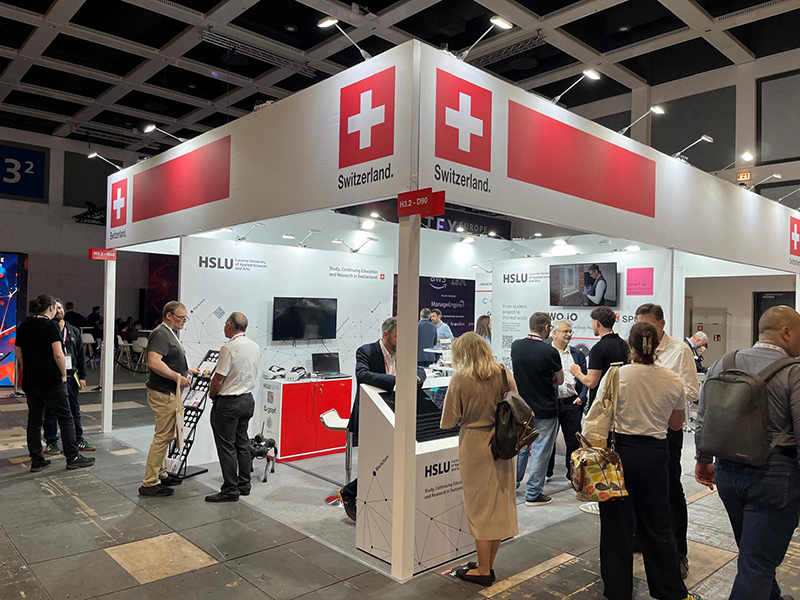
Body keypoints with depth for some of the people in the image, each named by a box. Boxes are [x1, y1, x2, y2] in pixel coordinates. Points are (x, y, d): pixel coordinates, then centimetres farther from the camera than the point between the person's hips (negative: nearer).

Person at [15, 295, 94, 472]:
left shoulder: (23, 326, 7)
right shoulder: (50, 325, -14)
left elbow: (18, 353, 13)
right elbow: (58, 354, -19)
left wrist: (28, 370, 20)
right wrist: (63, 374, -7)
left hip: (30, 381, 7)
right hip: (51, 381, -7)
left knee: (34, 420, 13)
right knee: (65, 418, 4)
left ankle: (36, 461, 18)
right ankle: (73, 458, 9)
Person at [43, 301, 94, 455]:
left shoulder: (74, 331, 11)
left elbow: (81, 354, 12)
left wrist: (82, 376, 9)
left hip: (71, 375, 5)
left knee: (75, 410, 12)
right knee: (51, 412, 5)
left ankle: (79, 440, 21)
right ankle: (51, 442, 17)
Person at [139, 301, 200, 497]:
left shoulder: (170, 334, 16)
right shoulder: (161, 334, -17)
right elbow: (154, 362, -29)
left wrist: (188, 369, 19)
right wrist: (178, 376, -25)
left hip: (169, 393, 11)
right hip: (162, 393, -11)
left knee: (167, 435, 18)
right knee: (163, 436, -7)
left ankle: (161, 474, 30)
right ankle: (150, 483, -1)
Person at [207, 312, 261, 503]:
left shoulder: (229, 348, -19)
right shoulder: (255, 347, 5)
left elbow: (218, 379, -18)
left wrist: (211, 394, 1)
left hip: (228, 403, -8)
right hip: (248, 400, 8)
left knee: (227, 447, 0)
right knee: (242, 443, 16)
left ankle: (230, 490, 4)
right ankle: (244, 484, 23)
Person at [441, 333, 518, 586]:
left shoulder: (460, 379, -14)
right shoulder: (504, 374, -2)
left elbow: (448, 422, -10)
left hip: (474, 447, -4)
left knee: (480, 507, 8)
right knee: (499, 505, 15)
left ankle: (483, 571, 20)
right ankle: (488, 565, 28)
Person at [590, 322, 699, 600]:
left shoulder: (615, 375, -13)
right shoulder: (673, 380, -4)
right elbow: (676, 424, 9)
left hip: (621, 450, -2)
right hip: (656, 454, 3)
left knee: (617, 524, 10)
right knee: (657, 525, 18)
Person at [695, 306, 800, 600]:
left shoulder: (722, 365, 2)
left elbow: (703, 419, 7)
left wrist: (703, 459, 17)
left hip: (727, 471, 6)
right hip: (774, 476, -6)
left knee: (754, 550, 26)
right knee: (758, 562, 3)